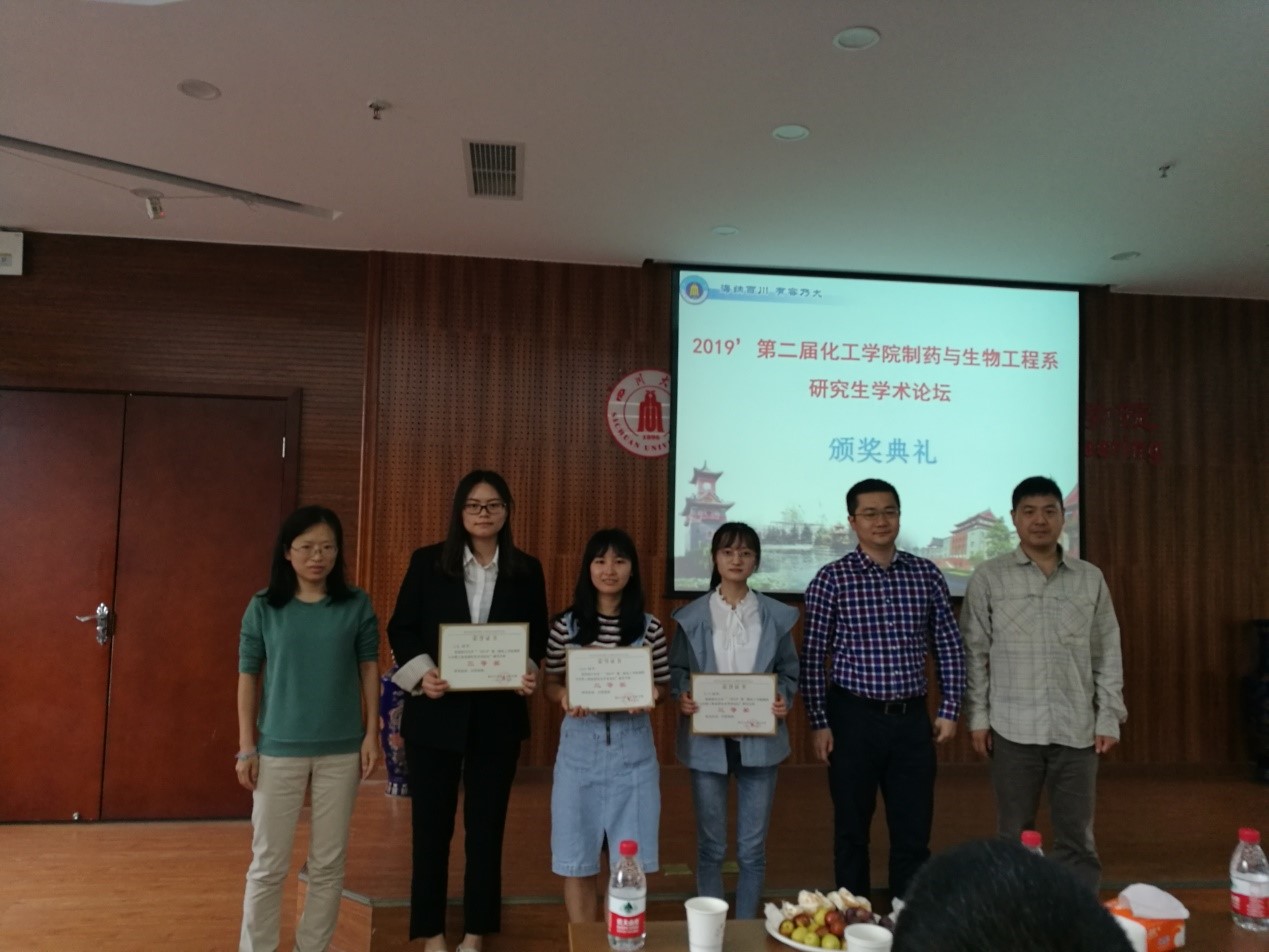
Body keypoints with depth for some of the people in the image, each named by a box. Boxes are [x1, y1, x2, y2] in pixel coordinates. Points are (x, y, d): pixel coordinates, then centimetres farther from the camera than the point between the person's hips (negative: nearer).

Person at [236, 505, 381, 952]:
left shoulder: (357, 605, -2)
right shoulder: (264, 607, -4)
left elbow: (369, 669, 3)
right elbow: (248, 677, 0)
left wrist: (372, 733, -1)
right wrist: (246, 747, -2)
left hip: (341, 749, 1)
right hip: (279, 749, -1)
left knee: (329, 862, 12)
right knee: (268, 863, 8)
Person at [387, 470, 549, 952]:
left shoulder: (527, 569, 2)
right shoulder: (427, 562, -2)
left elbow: (538, 636, 6)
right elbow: (400, 629, 0)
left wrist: (529, 673, -13)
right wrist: (422, 674, -16)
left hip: (499, 715, 1)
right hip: (435, 712, -1)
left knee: (487, 824, 11)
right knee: (431, 823, 8)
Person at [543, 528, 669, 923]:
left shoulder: (650, 627, -1)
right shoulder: (566, 624, -1)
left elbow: (661, 686, 8)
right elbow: (549, 685, 6)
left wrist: (649, 695, -14)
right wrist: (565, 696, -15)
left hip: (633, 749, 0)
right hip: (580, 747, 0)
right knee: (578, 860, 8)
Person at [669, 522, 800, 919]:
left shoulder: (777, 615, 2)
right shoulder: (692, 615, -2)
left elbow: (789, 670, 6)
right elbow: (676, 669, 1)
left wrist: (784, 698, -12)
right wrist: (681, 696, -18)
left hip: (759, 740, 1)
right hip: (707, 741, -1)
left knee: (753, 848, 9)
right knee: (711, 845, 11)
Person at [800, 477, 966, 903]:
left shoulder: (927, 574, 3)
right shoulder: (832, 579, -5)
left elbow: (950, 647, 9)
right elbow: (812, 656, -5)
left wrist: (949, 710, 5)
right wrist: (819, 723, -7)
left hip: (912, 719, 2)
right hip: (854, 719, -2)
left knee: (914, 832, 10)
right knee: (852, 831, 11)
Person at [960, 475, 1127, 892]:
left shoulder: (1090, 579, 6)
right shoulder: (988, 577, -1)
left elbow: (1107, 654, 9)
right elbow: (974, 652, -1)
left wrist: (1108, 718, 4)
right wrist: (977, 717, -5)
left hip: (1077, 728, 2)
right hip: (1014, 727, -2)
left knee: (1076, 835, 10)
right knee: (1014, 834, 8)